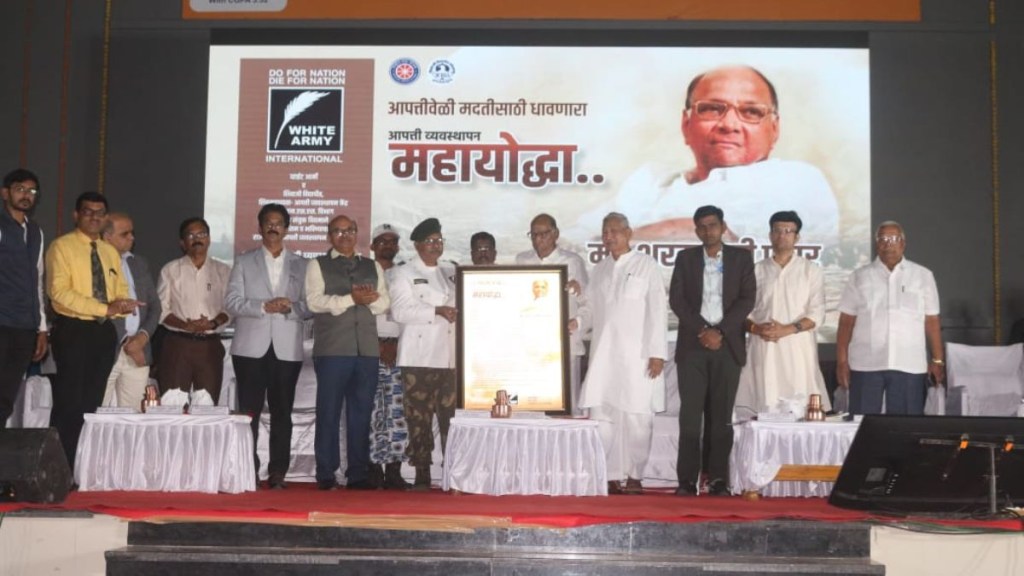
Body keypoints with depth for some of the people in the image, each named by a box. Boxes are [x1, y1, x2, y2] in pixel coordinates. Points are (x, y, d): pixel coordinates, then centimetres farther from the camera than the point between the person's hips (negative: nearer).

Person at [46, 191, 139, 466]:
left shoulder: (111, 252, 16)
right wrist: (105, 308, -22)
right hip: (73, 330, -6)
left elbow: (122, 292, 15)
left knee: (92, 402, 10)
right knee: (69, 402, -6)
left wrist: (122, 304, -11)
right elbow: (60, 292, -16)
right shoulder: (61, 247, -5)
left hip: (104, 331, 7)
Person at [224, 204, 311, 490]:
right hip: (251, 347, 0)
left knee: (282, 412, 2)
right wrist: (264, 306, -13)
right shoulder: (244, 262, 11)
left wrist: (291, 307, -14)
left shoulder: (301, 265, 12)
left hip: (287, 348, 1)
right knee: (249, 411, -1)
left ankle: (278, 473, 7)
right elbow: (231, 302, 1)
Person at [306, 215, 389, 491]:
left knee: (361, 413, 4)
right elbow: (315, 301, -7)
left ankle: (358, 475, 10)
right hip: (332, 349, -3)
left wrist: (371, 298, -11)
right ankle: (326, 475, 6)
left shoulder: (373, 267, 20)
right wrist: (351, 298, -14)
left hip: (367, 349, 3)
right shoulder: (318, 266, 8)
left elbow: (384, 303, 11)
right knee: (329, 412, -1)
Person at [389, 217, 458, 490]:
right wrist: (437, 311, -15)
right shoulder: (404, 274, 5)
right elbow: (400, 311, -8)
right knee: (419, 417, -4)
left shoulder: (452, 272, 20)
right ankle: (422, 475, 2)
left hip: (450, 356, 4)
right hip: (419, 357, -4)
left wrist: (457, 313, 4)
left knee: (451, 415, -1)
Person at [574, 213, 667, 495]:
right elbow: (590, 307, 18)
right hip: (603, 354, 4)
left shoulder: (646, 265, 1)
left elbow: (657, 310, -3)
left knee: (636, 417, -1)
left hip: (637, 355, -4)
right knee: (601, 415, 0)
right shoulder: (600, 269, 15)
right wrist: (576, 322, -4)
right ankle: (610, 477, 6)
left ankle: (634, 476, 10)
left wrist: (657, 352, -9)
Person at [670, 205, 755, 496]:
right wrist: (702, 330, -10)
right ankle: (687, 480, -1)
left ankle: (718, 480, 5)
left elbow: (747, 298, 0)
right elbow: (676, 299, 1)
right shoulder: (686, 258, 9)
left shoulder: (741, 257, 8)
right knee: (690, 414, -4)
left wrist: (720, 331, -10)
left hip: (727, 346, 0)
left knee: (721, 415, 1)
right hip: (692, 346, 0)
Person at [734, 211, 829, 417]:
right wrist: (756, 328, -11)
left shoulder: (811, 271, 8)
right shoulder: (756, 271, 13)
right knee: (761, 407, -4)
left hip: (797, 348, -1)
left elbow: (816, 314, 0)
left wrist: (787, 329, -14)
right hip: (762, 348, 1)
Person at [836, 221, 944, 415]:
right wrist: (842, 362, -1)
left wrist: (937, 360, 2)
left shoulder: (923, 275, 8)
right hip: (866, 364, 0)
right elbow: (846, 322, 5)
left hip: (909, 366, 0)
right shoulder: (860, 277, 8)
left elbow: (932, 321, 7)